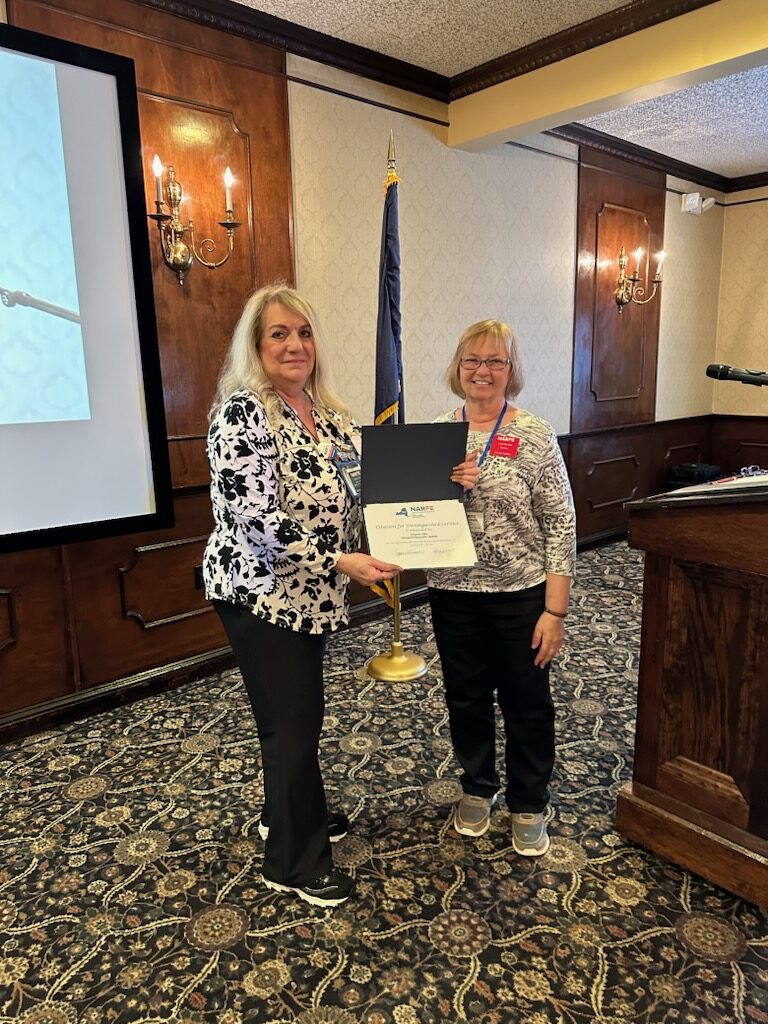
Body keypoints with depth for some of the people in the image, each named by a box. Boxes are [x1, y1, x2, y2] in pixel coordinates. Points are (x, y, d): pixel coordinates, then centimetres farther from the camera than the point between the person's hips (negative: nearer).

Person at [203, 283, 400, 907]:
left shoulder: (327, 411, 8)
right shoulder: (242, 413, -17)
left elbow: (355, 486, 17)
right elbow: (256, 517, -24)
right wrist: (341, 561, -28)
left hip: (311, 591, 8)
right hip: (261, 592, -7)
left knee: (303, 711, 21)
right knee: (291, 721, 4)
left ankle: (291, 814, 45)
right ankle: (296, 862, 25)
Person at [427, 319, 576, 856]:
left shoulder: (535, 435, -8)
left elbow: (560, 525, -9)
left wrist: (555, 610, -12)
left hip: (522, 594, -2)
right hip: (454, 594, 3)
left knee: (527, 704, 13)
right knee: (466, 698, 18)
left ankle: (529, 806, 36)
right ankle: (478, 789, 43)